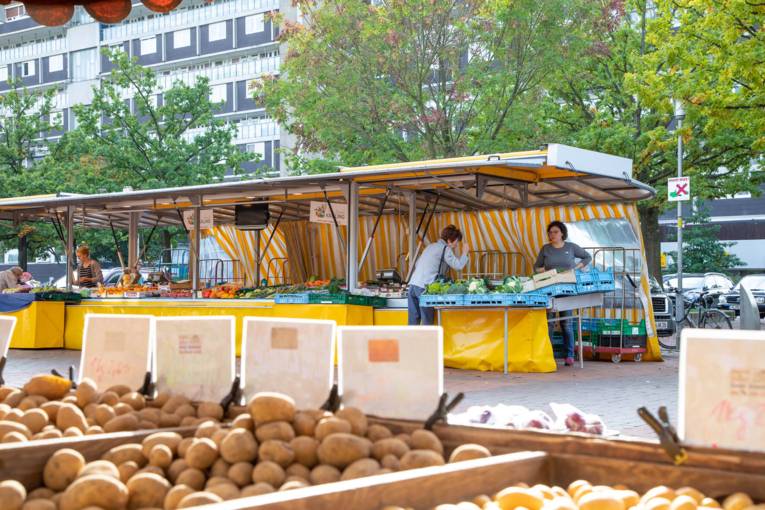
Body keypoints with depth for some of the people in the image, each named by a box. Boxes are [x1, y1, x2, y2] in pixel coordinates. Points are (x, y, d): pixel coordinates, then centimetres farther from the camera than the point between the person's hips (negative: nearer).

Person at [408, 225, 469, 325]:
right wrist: (464, 253, 7)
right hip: (424, 287, -7)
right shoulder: (445, 249, 0)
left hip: (413, 284, 7)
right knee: (427, 322, -2)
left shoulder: (431, 246, 24)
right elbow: (458, 265, -8)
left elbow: (417, 264, 26)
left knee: (413, 320, 7)